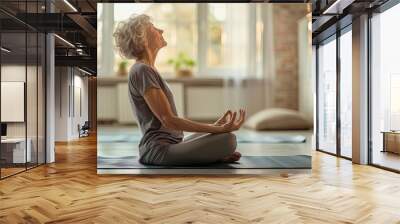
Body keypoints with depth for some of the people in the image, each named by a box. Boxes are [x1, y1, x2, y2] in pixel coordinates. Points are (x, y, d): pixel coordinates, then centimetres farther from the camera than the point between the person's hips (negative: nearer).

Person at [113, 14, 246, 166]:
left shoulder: (148, 70, 16)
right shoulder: (141, 71, -14)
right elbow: (168, 120, -20)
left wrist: (214, 127, 8)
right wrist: (217, 129, -20)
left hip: (170, 144, 10)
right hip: (159, 149, -10)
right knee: (227, 140, -25)